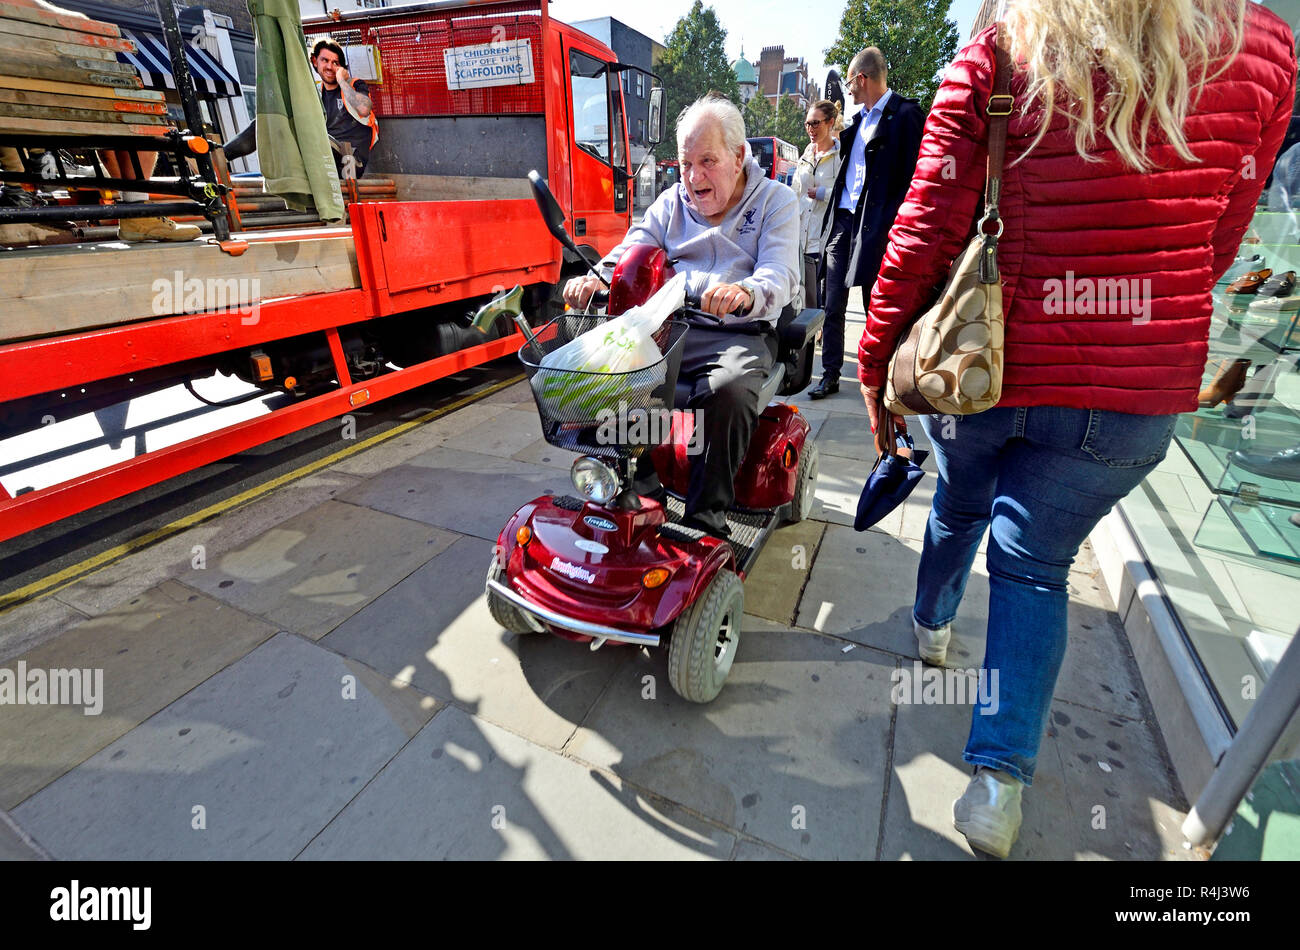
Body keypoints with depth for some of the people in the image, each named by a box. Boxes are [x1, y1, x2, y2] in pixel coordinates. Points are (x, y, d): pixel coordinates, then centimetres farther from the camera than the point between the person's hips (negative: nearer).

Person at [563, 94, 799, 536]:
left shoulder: (776, 200, 8)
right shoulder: (672, 202, 20)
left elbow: (780, 275, -10)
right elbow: (631, 250, 7)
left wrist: (744, 293, -34)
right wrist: (596, 278, -17)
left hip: (740, 332, -3)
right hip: (668, 328, 4)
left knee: (728, 389, -36)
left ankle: (706, 518, -19)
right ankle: (642, 492, -9)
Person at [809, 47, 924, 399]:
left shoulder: (905, 114, -4)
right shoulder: (859, 118, 20)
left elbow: (911, 177, -11)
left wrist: (890, 224, -17)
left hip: (873, 224, -7)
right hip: (842, 220, 7)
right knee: (832, 306, 6)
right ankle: (830, 376, 14)